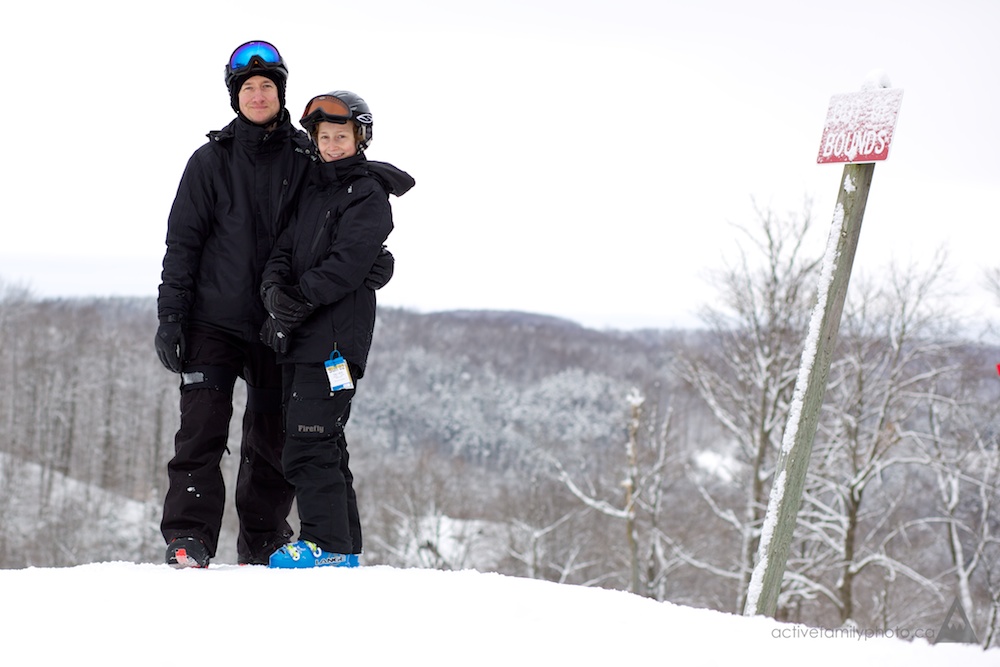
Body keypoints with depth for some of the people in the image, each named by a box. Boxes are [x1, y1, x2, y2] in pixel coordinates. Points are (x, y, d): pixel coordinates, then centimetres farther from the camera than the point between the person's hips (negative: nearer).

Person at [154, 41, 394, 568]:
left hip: (280, 322, 2)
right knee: (202, 429, -8)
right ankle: (188, 538, -4)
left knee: (273, 437, 7)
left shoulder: (306, 160, 5)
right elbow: (183, 241, 3)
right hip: (214, 320, -1)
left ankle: (263, 540, 18)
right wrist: (170, 315, -3)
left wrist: (374, 261, -10)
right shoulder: (212, 160, 3)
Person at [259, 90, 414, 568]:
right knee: (320, 441, 11)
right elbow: (286, 248, 12)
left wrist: (299, 301, -21)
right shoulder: (313, 190, 20)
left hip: (335, 336, -8)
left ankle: (328, 545, -8)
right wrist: (275, 288, -9)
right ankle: (344, 545, 18)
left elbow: (345, 264, -15)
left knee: (310, 442, -13)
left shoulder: (368, 196, -4)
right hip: (302, 337, 8)